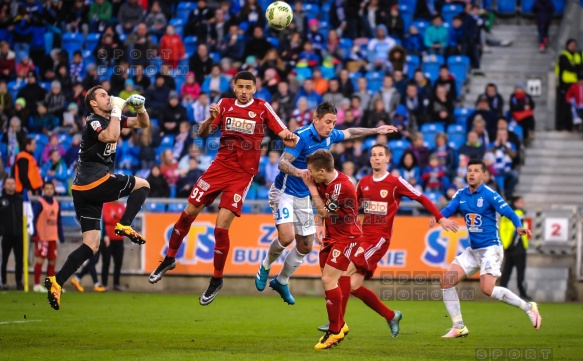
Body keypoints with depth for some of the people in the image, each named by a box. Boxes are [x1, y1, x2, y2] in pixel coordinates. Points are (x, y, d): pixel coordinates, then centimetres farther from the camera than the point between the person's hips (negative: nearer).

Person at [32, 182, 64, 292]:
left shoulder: (56, 204, 12)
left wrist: (61, 235, 13)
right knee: (40, 260, -6)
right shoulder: (39, 203, -7)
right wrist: (35, 234, -18)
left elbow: (59, 221, 16)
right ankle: (37, 285, -2)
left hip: (53, 237, 7)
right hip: (42, 237, -7)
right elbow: (34, 219, -11)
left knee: (52, 261, 9)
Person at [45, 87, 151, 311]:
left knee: (91, 246, 4)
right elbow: (110, 136, -30)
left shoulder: (109, 119, 18)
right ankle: (124, 225, -6)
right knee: (143, 185, 8)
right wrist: (117, 110, -17)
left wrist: (140, 108, 3)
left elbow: (143, 124, 23)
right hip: (97, 183, -9)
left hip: (83, 191, 9)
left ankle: (57, 281, -8)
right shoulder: (93, 122, -7)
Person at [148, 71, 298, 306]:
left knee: (222, 227, -10)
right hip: (220, 165, 3)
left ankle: (217, 280, 7)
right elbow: (202, 133, 1)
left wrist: (289, 138, -31)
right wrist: (211, 119, -20)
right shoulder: (224, 104, 5)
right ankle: (169, 259, 26)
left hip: (243, 173, -3)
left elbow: (284, 135, -8)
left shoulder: (262, 108, -3)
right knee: (189, 211, 3)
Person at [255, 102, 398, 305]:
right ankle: (265, 266, 5)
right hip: (285, 191, -7)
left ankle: (281, 281, 29)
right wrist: (299, 171, -51)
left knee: (305, 247, 8)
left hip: (304, 196, 7)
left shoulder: (330, 136, 0)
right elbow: (282, 163, -31)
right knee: (287, 236, -25)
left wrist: (376, 130, 26)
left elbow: (350, 133, 22)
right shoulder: (302, 136, -23)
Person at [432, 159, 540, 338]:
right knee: (447, 281, -2)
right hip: (473, 250, 7)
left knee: (487, 289, -22)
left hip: (490, 248, -7)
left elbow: (509, 212, -16)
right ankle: (459, 327, 6)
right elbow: (449, 209, -4)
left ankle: (528, 307, -5)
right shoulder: (461, 195, 6)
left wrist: (519, 227, -35)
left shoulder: (489, 194, -12)